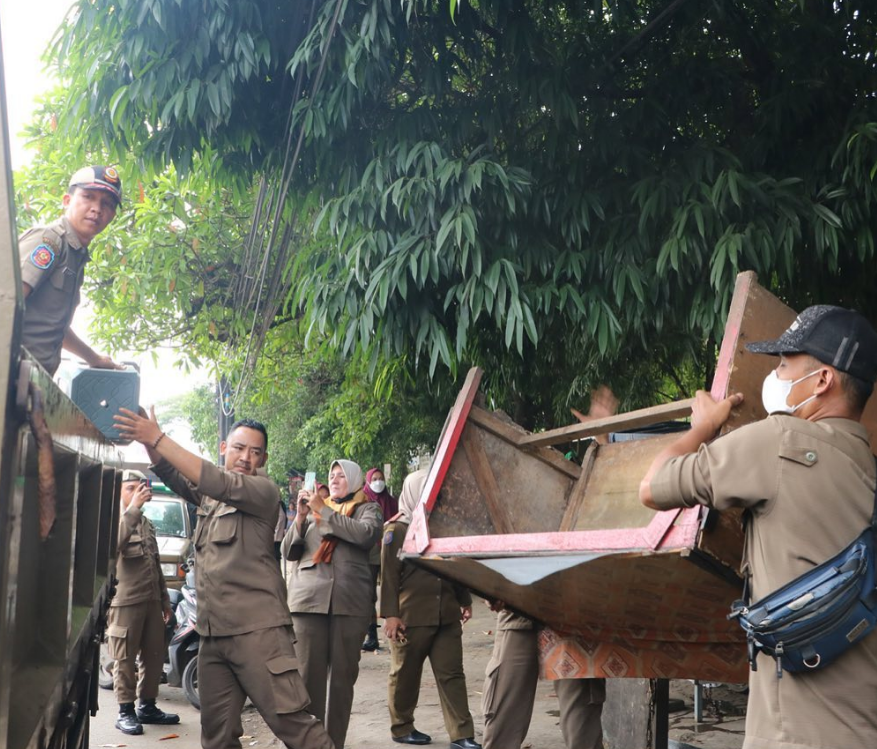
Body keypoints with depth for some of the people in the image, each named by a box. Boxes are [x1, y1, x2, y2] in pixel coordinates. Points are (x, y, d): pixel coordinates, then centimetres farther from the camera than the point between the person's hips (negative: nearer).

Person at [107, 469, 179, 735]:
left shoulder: (147, 523, 19)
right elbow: (112, 543, -29)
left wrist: (165, 598, 22)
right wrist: (133, 508, -33)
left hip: (151, 600, 7)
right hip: (126, 601, -7)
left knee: (155, 655, 10)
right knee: (125, 658, -3)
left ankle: (147, 707, 20)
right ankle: (125, 711, 4)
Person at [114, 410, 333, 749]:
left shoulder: (263, 490, -4)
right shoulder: (207, 494, 17)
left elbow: (222, 484, -20)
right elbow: (171, 473, 3)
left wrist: (159, 438, -22)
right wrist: (148, 442, -18)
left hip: (257, 630, -6)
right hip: (212, 633, 7)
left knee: (290, 720, -10)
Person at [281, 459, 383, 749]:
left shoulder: (367, 508, 13)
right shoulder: (314, 508, 19)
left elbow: (367, 534, -10)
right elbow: (288, 552, 13)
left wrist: (324, 511, -9)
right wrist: (301, 516, -3)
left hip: (350, 600, -1)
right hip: (308, 598, 1)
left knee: (343, 674, 2)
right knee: (309, 673, -4)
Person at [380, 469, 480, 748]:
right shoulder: (396, 530, -3)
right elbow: (388, 576, -8)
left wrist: (465, 600, 23)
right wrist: (390, 614, -14)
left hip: (446, 614, 5)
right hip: (410, 617, -5)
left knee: (452, 674, 1)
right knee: (405, 674, 8)